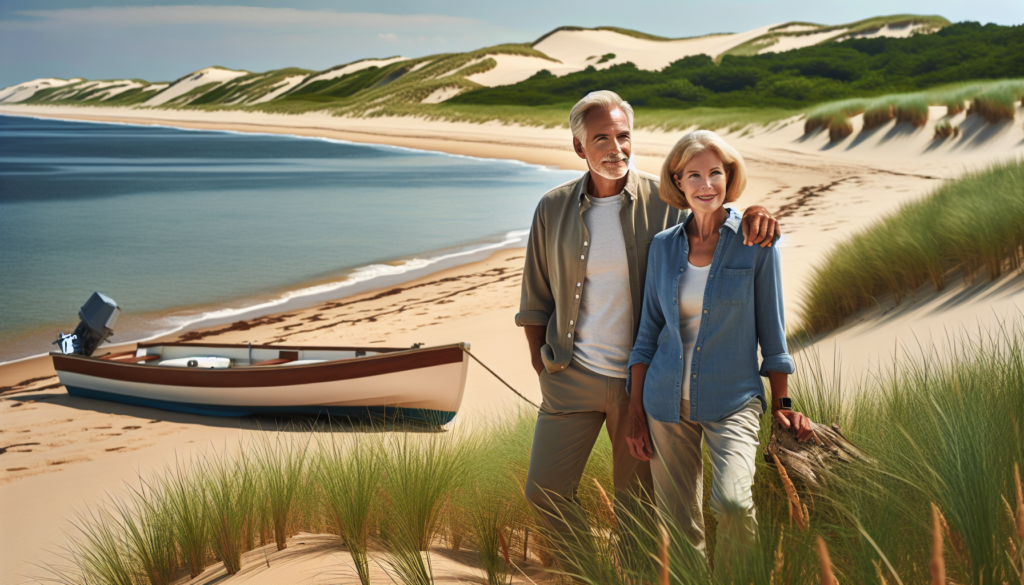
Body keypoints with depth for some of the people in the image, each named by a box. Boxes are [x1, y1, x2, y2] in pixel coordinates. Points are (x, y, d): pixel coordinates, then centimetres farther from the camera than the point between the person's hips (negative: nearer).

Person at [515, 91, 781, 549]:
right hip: (572, 377, 2)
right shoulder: (553, 209, 1)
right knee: (544, 492, 4)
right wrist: (543, 366, 6)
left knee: (637, 498, 11)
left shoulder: (665, 201, -6)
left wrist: (754, 213, -27)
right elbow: (535, 300, 8)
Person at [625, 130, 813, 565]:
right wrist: (636, 414, 7)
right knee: (677, 523, 6)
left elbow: (770, 329, 3)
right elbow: (648, 334, 10)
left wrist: (782, 404, 2)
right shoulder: (663, 246, 5)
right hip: (667, 400, 3)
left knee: (732, 502, -23)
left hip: (732, 399, -3)